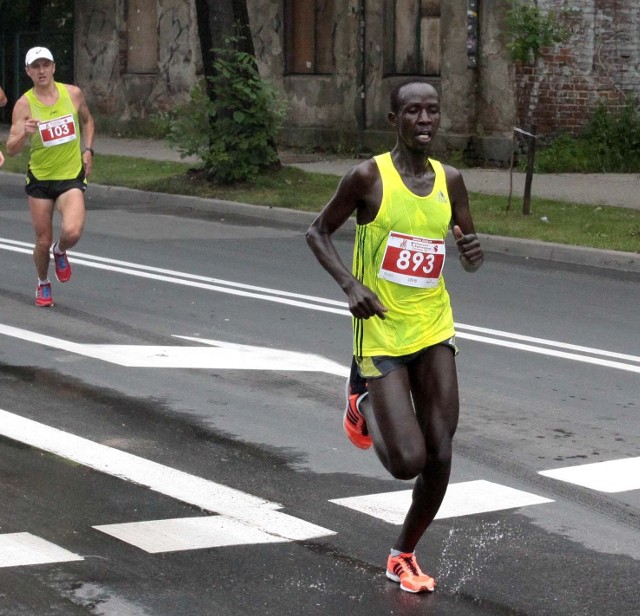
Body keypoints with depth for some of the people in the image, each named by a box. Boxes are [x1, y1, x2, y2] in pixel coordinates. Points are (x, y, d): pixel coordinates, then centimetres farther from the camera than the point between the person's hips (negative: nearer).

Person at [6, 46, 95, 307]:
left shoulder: (73, 93, -3)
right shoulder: (24, 104, -10)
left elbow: (87, 120, 19)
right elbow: (11, 150, -15)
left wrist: (87, 150, 6)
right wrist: (24, 133, -34)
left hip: (72, 176, 0)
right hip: (39, 178, 0)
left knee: (72, 232, -22)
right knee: (43, 241, 6)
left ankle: (60, 252, 14)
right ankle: (43, 284, 35)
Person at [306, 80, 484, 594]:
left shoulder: (450, 181, 3)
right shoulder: (369, 177, -10)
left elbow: (470, 260, 12)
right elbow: (318, 232, 0)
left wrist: (474, 252, -13)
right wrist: (350, 284, -16)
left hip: (434, 329, 4)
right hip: (381, 333, -4)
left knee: (440, 456, -1)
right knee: (408, 461, -12)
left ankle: (404, 555, 22)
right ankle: (363, 402, 22)